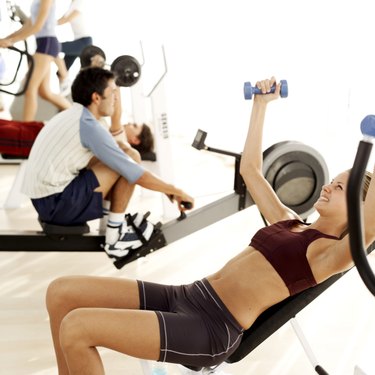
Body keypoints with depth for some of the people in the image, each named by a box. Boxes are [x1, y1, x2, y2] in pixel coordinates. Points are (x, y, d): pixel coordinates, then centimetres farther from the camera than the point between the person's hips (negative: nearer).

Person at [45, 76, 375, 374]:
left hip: (213, 329, -8)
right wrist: (261, 104, 26)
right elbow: (250, 169, 26)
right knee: (61, 292, 0)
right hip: (185, 296, 9)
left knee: (76, 328, -22)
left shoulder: (330, 253, -4)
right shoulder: (288, 221, 19)